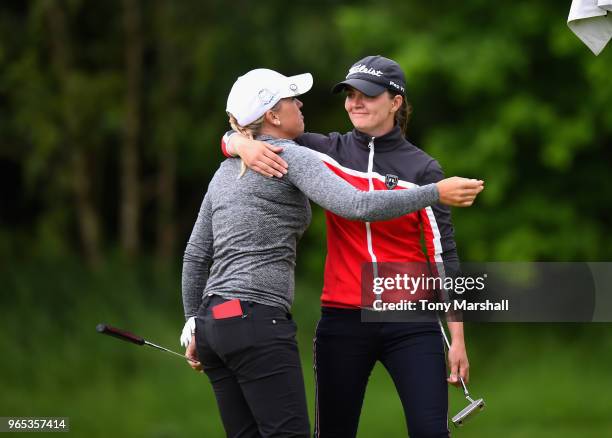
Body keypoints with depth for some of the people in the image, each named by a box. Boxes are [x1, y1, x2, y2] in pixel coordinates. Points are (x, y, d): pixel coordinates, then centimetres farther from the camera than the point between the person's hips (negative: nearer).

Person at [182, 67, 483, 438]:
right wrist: (436, 193, -12)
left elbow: (195, 255, 21)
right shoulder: (291, 157, -5)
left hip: (214, 321, 9)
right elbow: (357, 206, -18)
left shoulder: (227, 170, 19)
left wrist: (194, 325, 28)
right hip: (257, 321, -9)